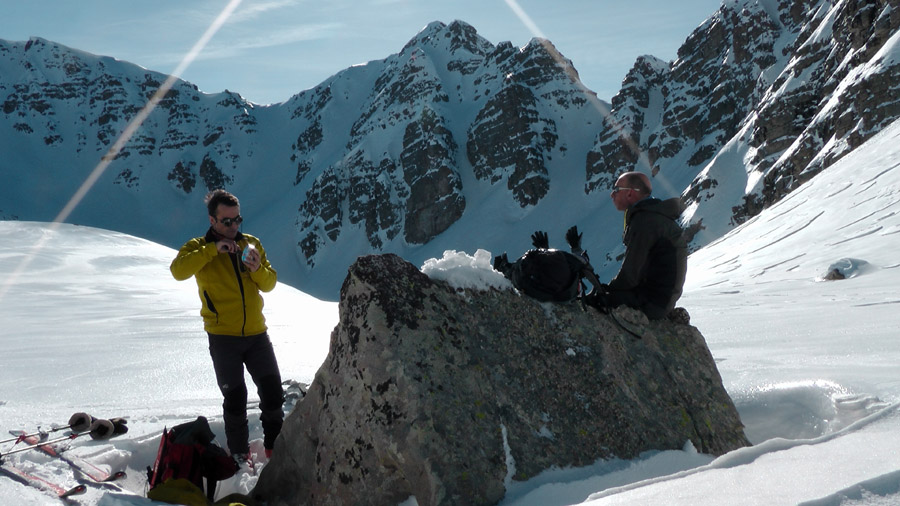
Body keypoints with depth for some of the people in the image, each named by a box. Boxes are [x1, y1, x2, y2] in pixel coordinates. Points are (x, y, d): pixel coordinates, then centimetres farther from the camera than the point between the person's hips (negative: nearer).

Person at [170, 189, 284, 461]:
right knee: (235, 399, 4)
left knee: (273, 392, 4)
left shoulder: (251, 243, 8)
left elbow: (270, 283, 7)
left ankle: (276, 446, 20)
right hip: (223, 337, -3)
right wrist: (213, 250, -26)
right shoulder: (198, 247, -1)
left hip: (256, 333, 3)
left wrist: (258, 270, -14)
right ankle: (239, 454, 21)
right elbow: (178, 270, -21)